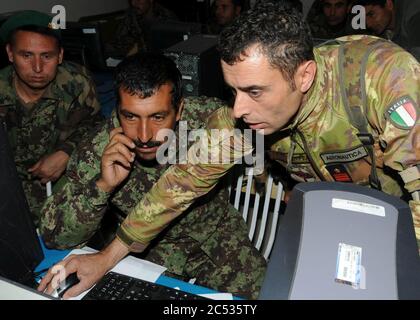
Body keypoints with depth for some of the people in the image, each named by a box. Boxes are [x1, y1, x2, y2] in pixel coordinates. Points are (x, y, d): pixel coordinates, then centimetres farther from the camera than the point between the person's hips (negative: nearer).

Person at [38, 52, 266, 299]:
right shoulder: (98, 152, -24)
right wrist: (102, 186, -36)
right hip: (150, 248, 0)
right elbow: (55, 237, -22)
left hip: (216, 232, 1)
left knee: (257, 291, -15)